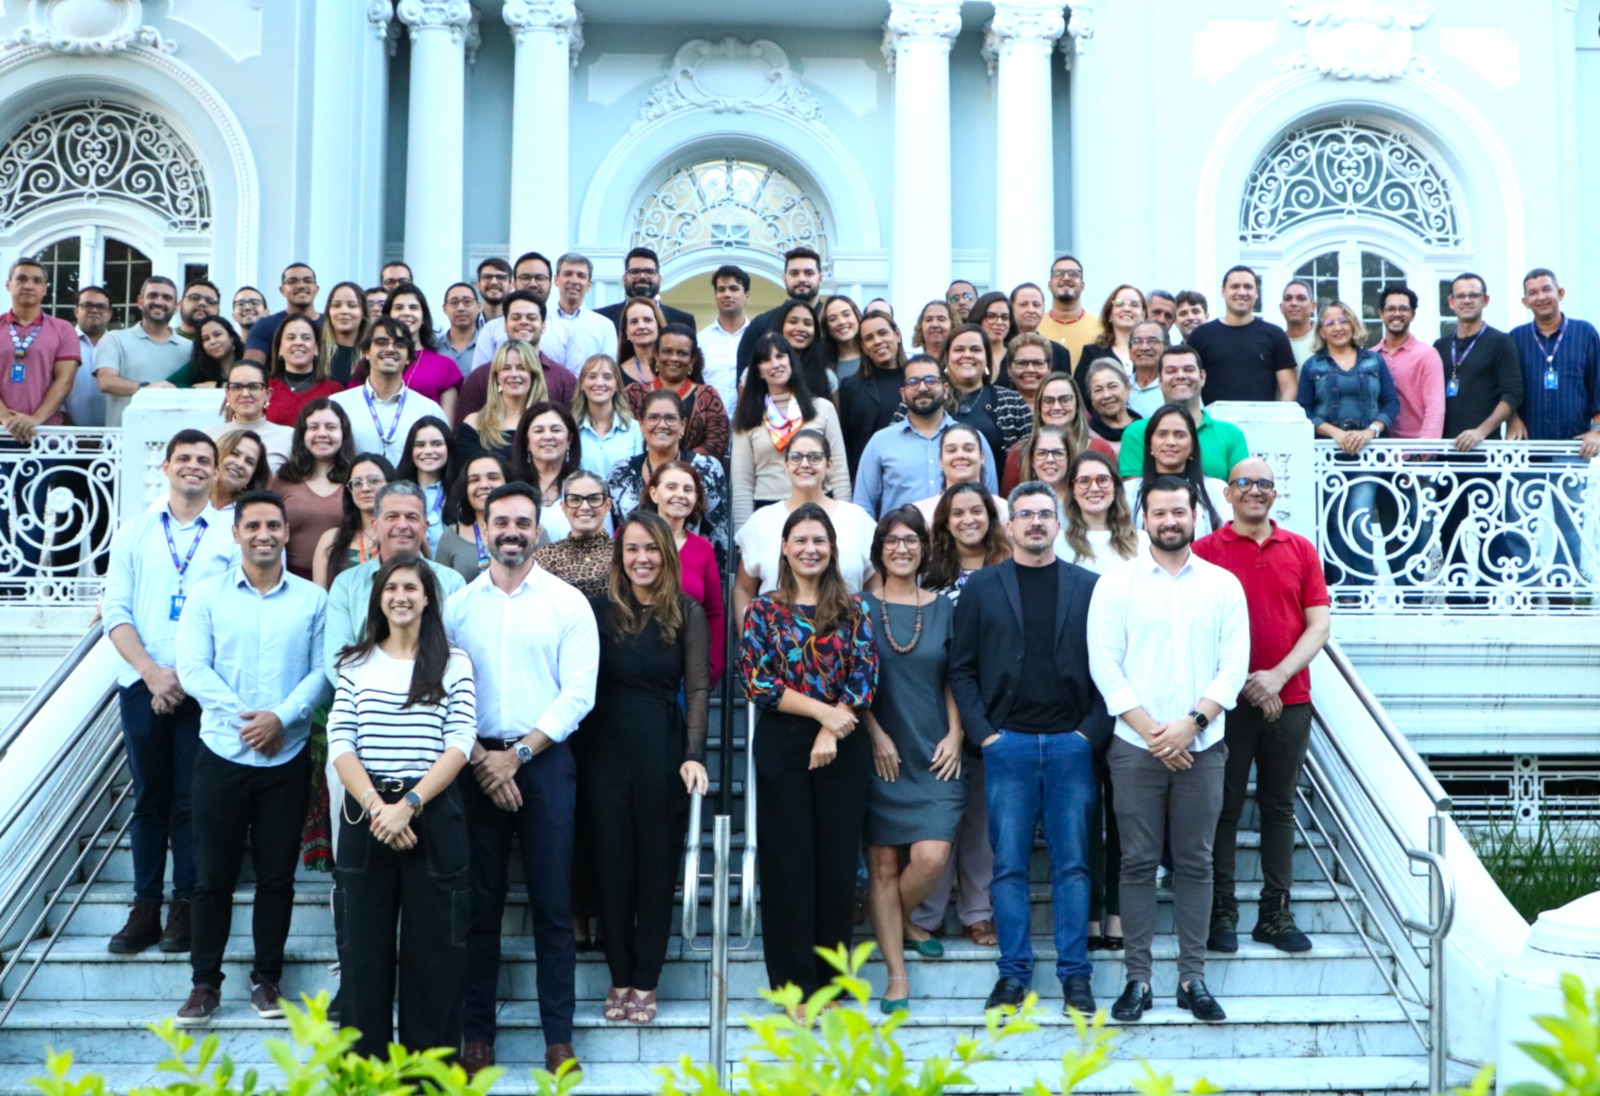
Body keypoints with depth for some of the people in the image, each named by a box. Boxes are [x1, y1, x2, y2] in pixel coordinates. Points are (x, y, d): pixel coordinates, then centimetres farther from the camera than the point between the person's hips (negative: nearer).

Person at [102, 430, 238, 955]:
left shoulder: (232, 535, 3)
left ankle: (186, 906, 11)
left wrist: (186, 674, -12)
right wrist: (151, 671, -10)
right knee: (149, 797, 6)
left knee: (192, 799, 2)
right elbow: (116, 611, 4)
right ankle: (145, 908, 12)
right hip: (142, 684, 2)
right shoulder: (134, 534, 10)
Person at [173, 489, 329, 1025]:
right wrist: (245, 718, -15)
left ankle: (267, 977, 19)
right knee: (213, 874, 4)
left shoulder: (313, 599, 3)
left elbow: (322, 672, -3)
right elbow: (193, 668, -6)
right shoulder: (207, 594, 2)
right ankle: (205, 981, 15)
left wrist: (282, 717, -18)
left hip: (288, 757, 0)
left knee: (277, 874, 7)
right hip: (222, 753, 0)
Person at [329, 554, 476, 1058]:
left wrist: (409, 804, -15)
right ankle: (364, 1066, 16)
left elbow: (460, 743, -5)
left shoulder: (453, 662, 4)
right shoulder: (356, 663, 9)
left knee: (433, 945, 2)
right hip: (365, 813, 2)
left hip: (433, 813, -1)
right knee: (366, 944, 6)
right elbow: (340, 743, 0)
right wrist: (376, 806, -14)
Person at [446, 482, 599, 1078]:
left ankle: (559, 1036, 9)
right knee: (479, 904, 6)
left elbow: (578, 693, -5)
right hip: (475, 764, 2)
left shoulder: (568, 603, 1)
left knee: (553, 904, 1)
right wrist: (480, 759, -9)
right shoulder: (457, 605, 7)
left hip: (545, 762, -1)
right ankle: (476, 1032, 16)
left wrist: (519, 753, -11)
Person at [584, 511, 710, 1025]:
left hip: (664, 750, -1)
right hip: (606, 749, 1)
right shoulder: (602, 610, 5)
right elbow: (584, 684, 3)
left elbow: (697, 688, -3)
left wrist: (693, 755, -13)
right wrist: (577, 748, -7)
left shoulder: (687, 613, 1)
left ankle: (645, 982, 14)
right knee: (612, 864, 6)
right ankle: (619, 978, 17)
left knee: (658, 865, 5)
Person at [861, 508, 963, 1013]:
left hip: (934, 755, 1)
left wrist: (954, 735, 1)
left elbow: (954, 681, 12)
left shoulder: (943, 609, 9)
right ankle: (896, 975, 8)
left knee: (931, 857, -13)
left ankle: (899, 922, 19)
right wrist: (876, 735, -6)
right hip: (881, 756, -1)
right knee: (883, 864, 0)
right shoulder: (861, 608, 3)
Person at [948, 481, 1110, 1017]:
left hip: (1072, 745, 0)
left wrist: (1092, 731, -4)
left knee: (1072, 864, 3)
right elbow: (962, 667, 6)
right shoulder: (981, 587, 7)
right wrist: (982, 731, -3)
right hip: (1007, 745, 0)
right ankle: (1013, 972, 12)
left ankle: (1074, 973, 11)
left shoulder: (1088, 587, 7)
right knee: (1008, 864, 3)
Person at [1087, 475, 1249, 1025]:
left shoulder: (1223, 584, 7)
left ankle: (1193, 976, 11)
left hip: (1202, 746, 1)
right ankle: (1137, 977, 7)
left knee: (1195, 862, 5)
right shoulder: (1116, 582, 3)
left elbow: (1234, 666, 1)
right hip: (1135, 746, -1)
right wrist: (1151, 730, -10)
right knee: (1138, 862, 1)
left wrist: (1192, 723, -11)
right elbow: (1104, 664, -2)